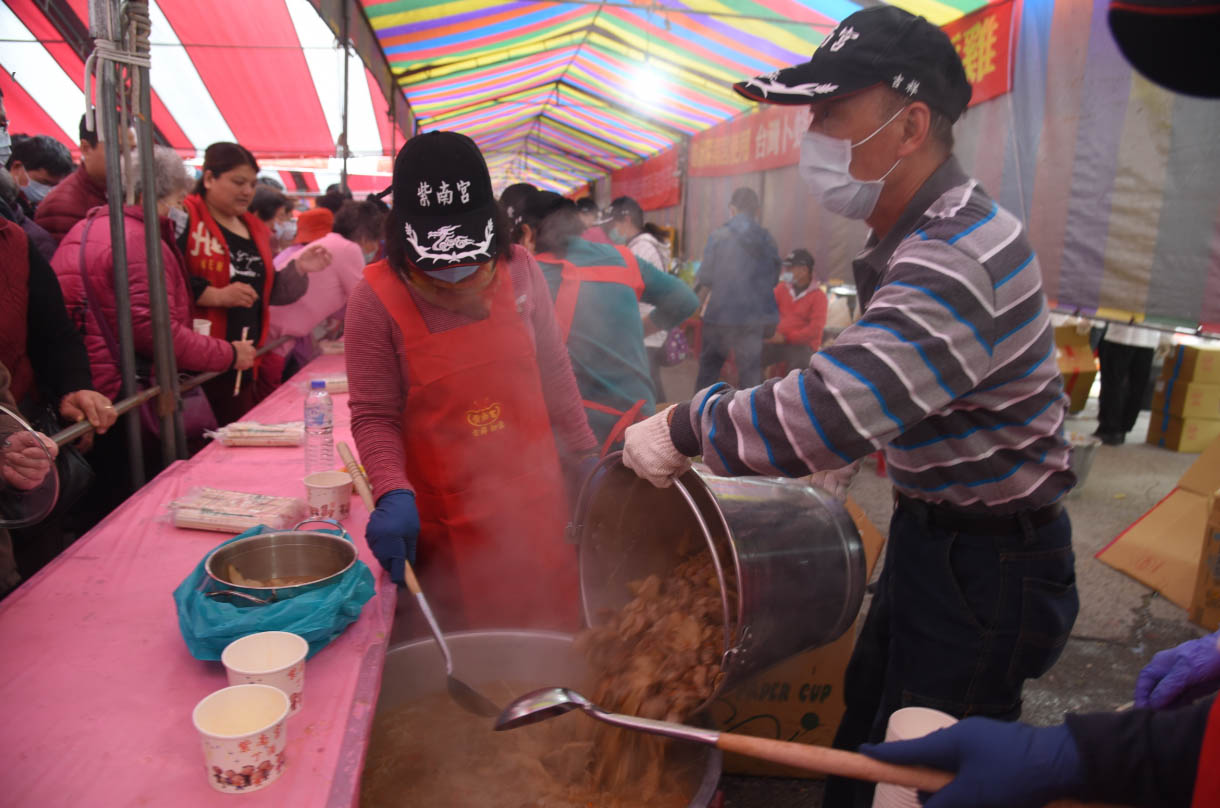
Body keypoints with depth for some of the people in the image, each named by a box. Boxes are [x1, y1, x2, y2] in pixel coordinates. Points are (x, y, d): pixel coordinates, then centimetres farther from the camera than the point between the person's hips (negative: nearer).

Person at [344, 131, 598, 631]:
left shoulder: (519, 272, -2)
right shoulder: (376, 300, -11)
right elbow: (374, 417, -9)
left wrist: (584, 457, 10)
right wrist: (393, 494, -24)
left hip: (536, 505, 3)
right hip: (446, 527, -2)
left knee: (552, 641, 15)